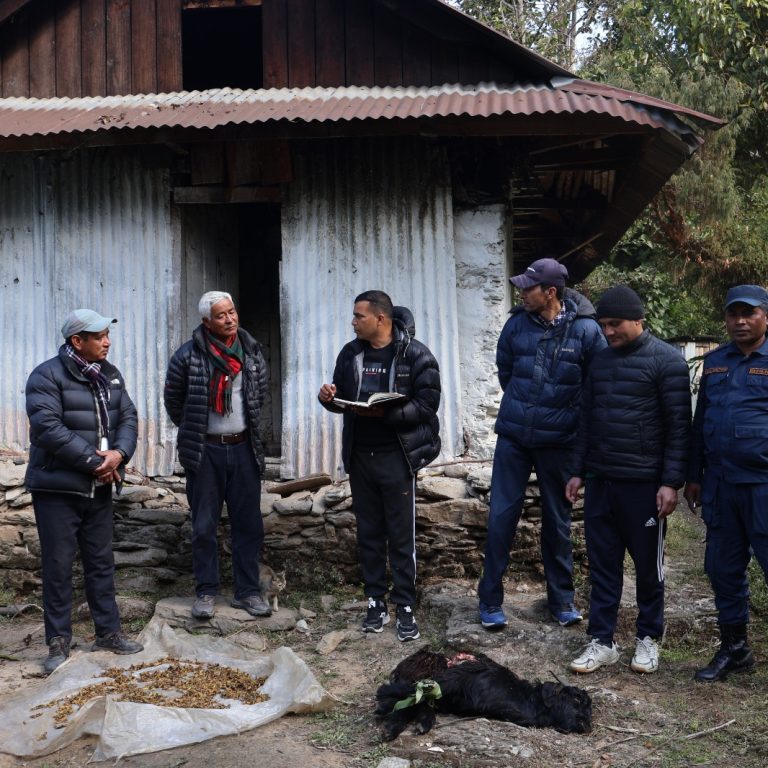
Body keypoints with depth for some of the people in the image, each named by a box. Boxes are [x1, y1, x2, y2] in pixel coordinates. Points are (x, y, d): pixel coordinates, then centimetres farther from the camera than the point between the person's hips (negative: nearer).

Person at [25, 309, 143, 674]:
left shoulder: (110, 375, 10)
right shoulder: (47, 376, -12)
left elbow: (128, 418, 6)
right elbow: (48, 428, -22)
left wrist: (119, 453, -15)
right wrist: (94, 462, -21)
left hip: (99, 489, 6)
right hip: (56, 488, -6)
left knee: (101, 561, 13)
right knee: (58, 565, 1)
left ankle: (108, 632, 25)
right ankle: (58, 641, 13)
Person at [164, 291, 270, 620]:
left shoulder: (252, 351, 3)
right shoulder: (188, 355, -9)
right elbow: (173, 399, 5)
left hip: (244, 448, 3)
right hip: (205, 452, -3)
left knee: (249, 524, 7)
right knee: (204, 526, 4)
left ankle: (247, 591, 17)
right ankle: (205, 592, 16)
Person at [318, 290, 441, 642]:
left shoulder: (415, 355, -9)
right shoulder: (350, 353, 7)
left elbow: (426, 405, -14)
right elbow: (341, 399, 16)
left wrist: (385, 413, -25)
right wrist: (329, 399, -8)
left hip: (397, 457, -5)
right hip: (360, 456, 5)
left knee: (402, 535, 2)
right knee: (368, 533, 12)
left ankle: (405, 606, 13)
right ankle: (376, 602, 23)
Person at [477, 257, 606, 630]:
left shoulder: (585, 330, -11)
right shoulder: (517, 324, -3)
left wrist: (568, 415, 3)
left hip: (558, 441, -1)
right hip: (513, 436, 2)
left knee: (557, 521, 12)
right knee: (501, 516, 2)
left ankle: (561, 599, 27)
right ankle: (490, 600, 14)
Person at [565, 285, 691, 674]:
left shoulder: (666, 360, -7)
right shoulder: (600, 359, 11)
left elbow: (678, 426, -9)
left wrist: (671, 482, -13)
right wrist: (578, 472, 13)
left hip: (644, 483, -5)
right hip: (600, 481, 5)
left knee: (648, 565, 8)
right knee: (602, 564, 8)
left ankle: (648, 638, 23)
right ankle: (601, 641, 16)